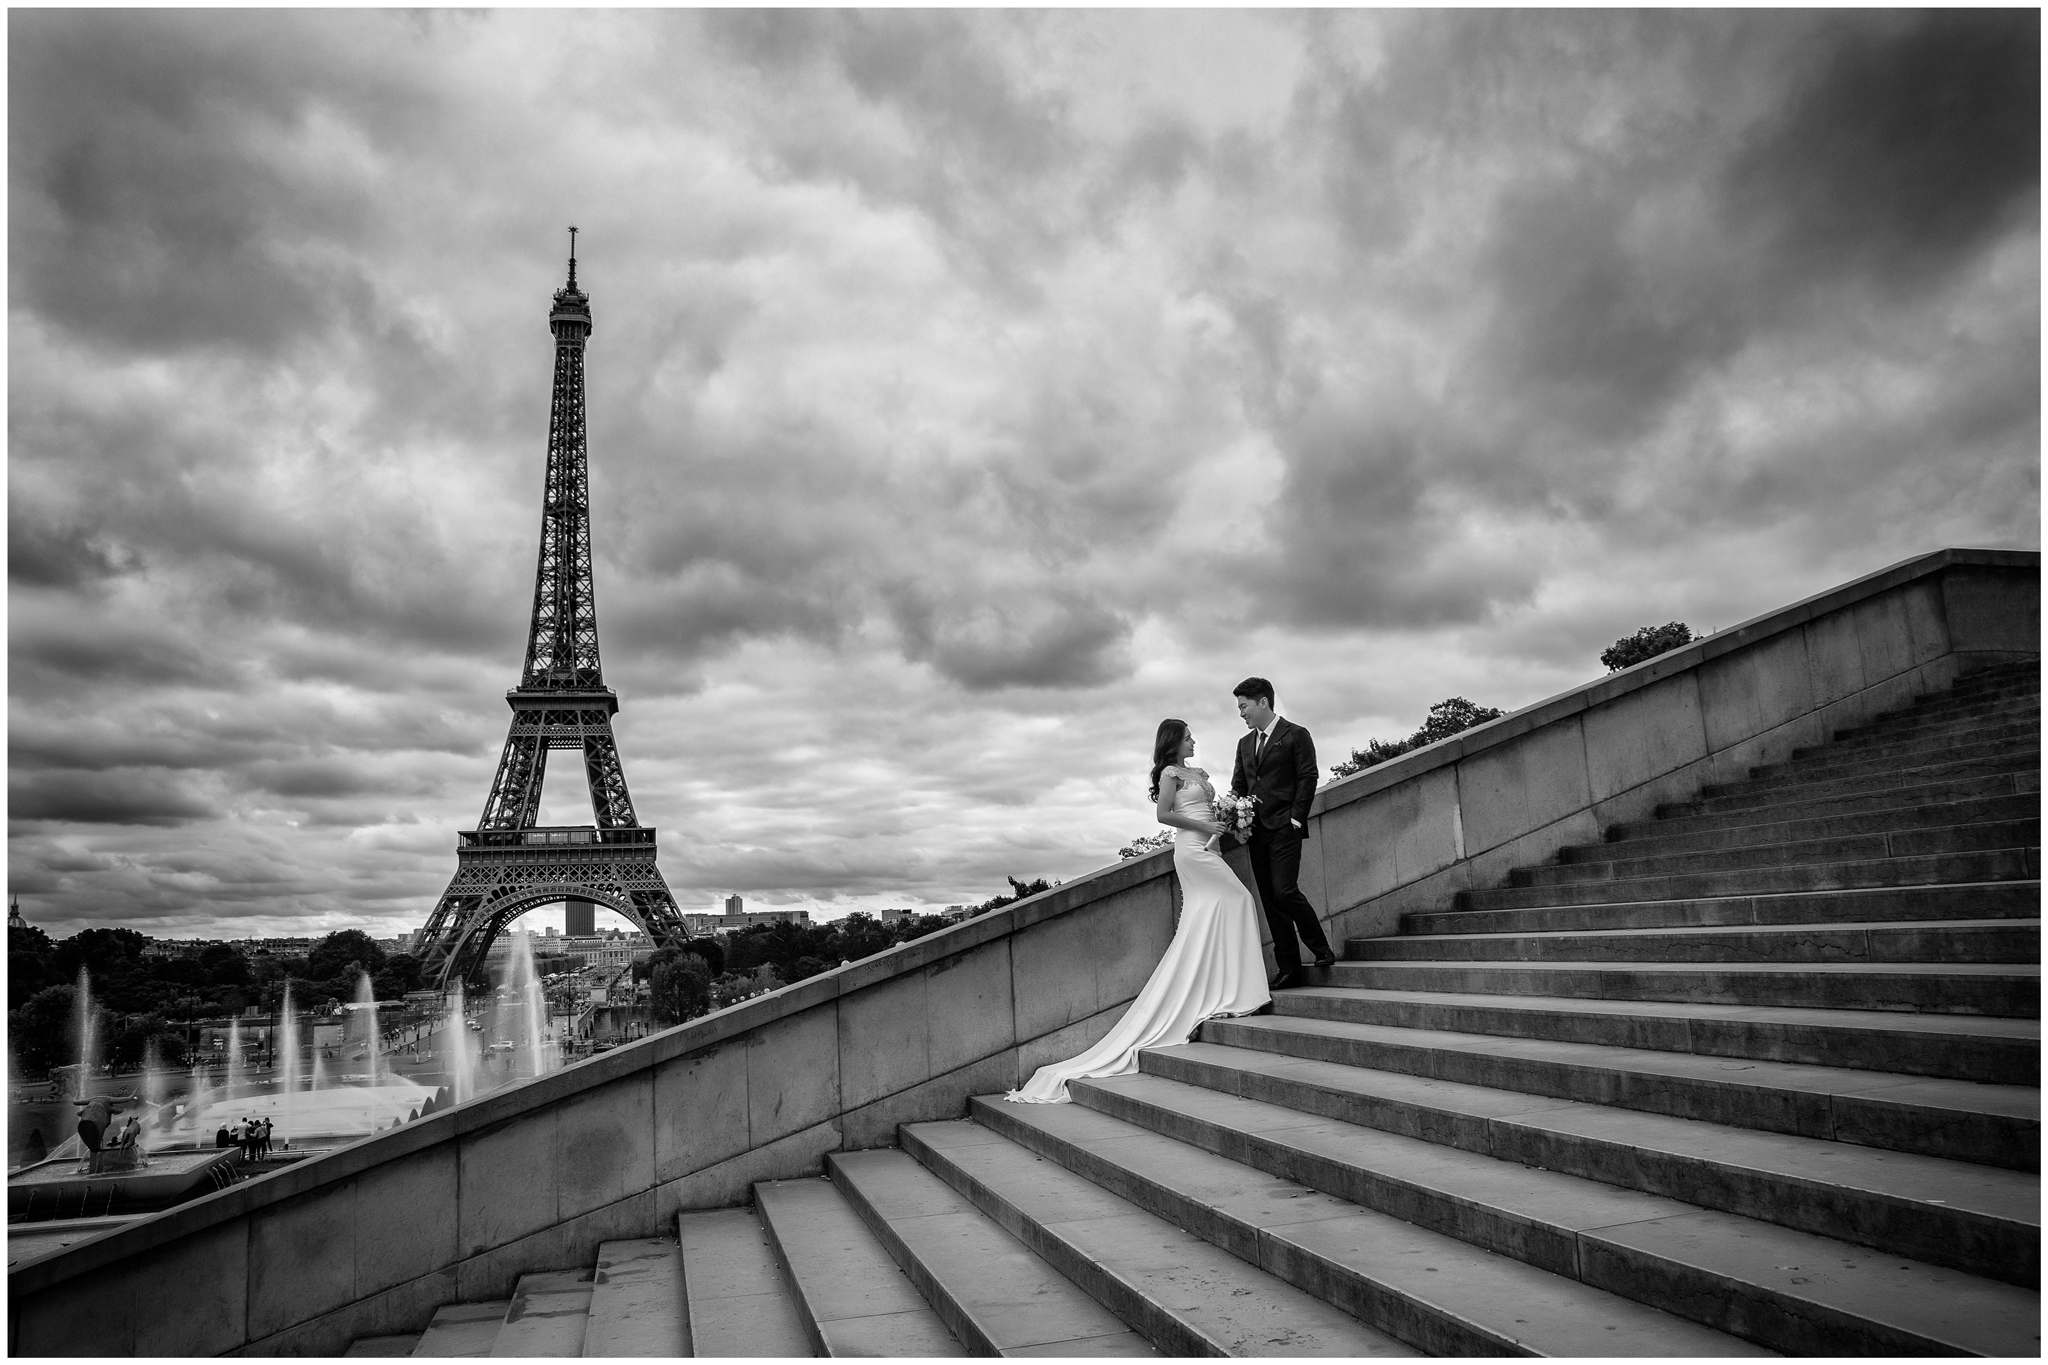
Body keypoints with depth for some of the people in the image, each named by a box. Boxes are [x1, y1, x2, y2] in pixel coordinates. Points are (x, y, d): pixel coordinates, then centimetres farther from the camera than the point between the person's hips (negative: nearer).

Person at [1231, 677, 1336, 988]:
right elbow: (1238, 785, 17)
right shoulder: (1245, 743, 18)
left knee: (1284, 890, -16)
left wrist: (1296, 818, -13)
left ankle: (1321, 949, 3)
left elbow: (1308, 779, -6)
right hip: (1256, 831, 6)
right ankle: (1288, 969, 7)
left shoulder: (1296, 735, -1)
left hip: (1284, 827, -6)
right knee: (1270, 900, 4)